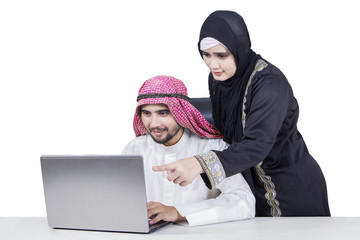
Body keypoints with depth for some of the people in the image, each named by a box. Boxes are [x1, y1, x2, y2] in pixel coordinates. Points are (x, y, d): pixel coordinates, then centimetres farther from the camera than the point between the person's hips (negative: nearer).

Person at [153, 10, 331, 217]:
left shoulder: (270, 83, -26)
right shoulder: (218, 78, -3)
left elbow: (257, 145, -40)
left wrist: (200, 164, -52)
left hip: (293, 187, -7)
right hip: (251, 183, 7)